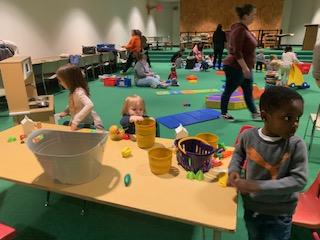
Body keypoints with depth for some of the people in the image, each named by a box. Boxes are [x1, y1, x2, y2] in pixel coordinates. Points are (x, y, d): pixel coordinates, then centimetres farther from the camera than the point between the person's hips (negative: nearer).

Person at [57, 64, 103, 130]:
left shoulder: (79, 92, -26)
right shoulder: (73, 91, 2)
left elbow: (89, 105, -43)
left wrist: (76, 120, -44)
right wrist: (65, 111, 4)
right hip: (82, 123, 9)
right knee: (65, 124, 21)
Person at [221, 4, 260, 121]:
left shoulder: (244, 29, 12)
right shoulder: (239, 29, -19)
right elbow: (236, 52, -25)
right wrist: (245, 68, -25)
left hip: (243, 68, 10)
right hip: (235, 67, -10)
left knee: (248, 92, 13)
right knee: (228, 91, 5)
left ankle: (254, 113, 22)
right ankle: (223, 113, 20)